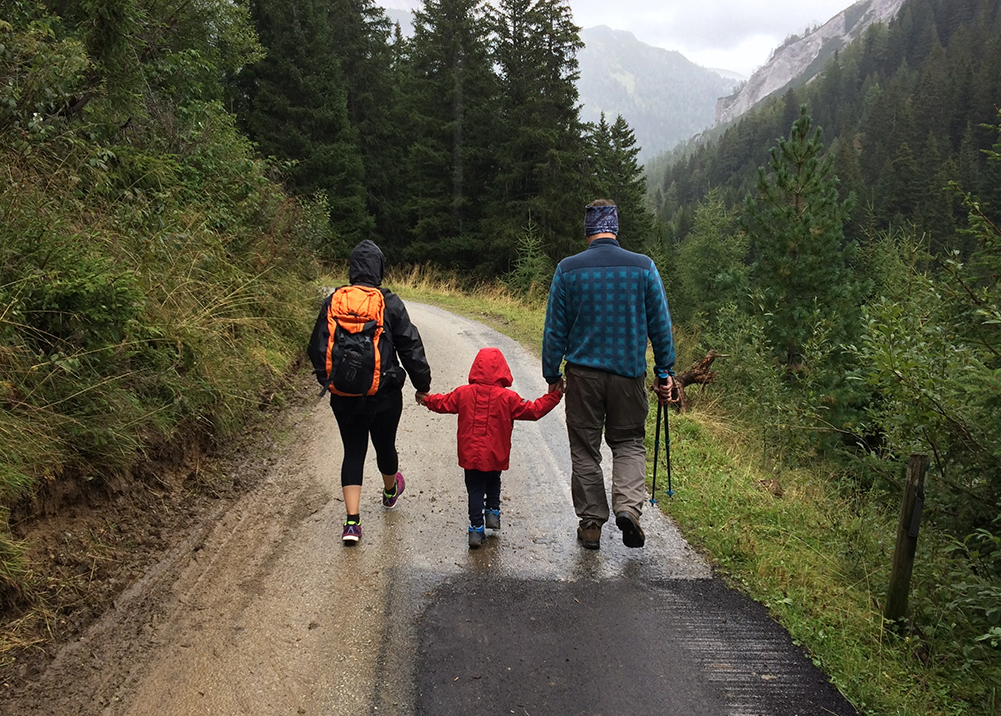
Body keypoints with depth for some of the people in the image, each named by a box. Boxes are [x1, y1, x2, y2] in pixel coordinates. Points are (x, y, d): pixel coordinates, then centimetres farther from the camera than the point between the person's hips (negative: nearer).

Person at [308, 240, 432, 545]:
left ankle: (352, 521, 0)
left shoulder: (332, 302, -1)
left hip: (343, 396, 2)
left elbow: (317, 348, 6)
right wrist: (422, 385, 4)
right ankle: (390, 491, 47)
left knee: (353, 451, 8)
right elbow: (410, 346, -6)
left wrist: (327, 381, 20)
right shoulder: (389, 302, -9)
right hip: (385, 394, -1)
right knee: (385, 445, 19)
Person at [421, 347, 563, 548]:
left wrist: (427, 399, 30)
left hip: (470, 455, 1)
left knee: (475, 489, 10)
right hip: (495, 456, -1)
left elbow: (442, 403, 10)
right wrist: (554, 396, 4)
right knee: (493, 483, 26)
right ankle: (493, 512, 20)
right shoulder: (507, 397, -11)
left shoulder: (463, 393, -5)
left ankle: (476, 528, 6)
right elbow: (533, 410, -6)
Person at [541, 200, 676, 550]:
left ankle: (591, 524, 17)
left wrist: (552, 375, 9)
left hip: (583, 373, 0)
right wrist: (665, 372, 10)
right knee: (629, 442, 15)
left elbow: (555, 329, 0)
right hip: (629, 373, 1)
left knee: (585, 449, 11)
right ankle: (628, 505, -7)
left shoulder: (568, 269, -3)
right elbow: (661, 324, 2)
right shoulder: (643, 267, -2)